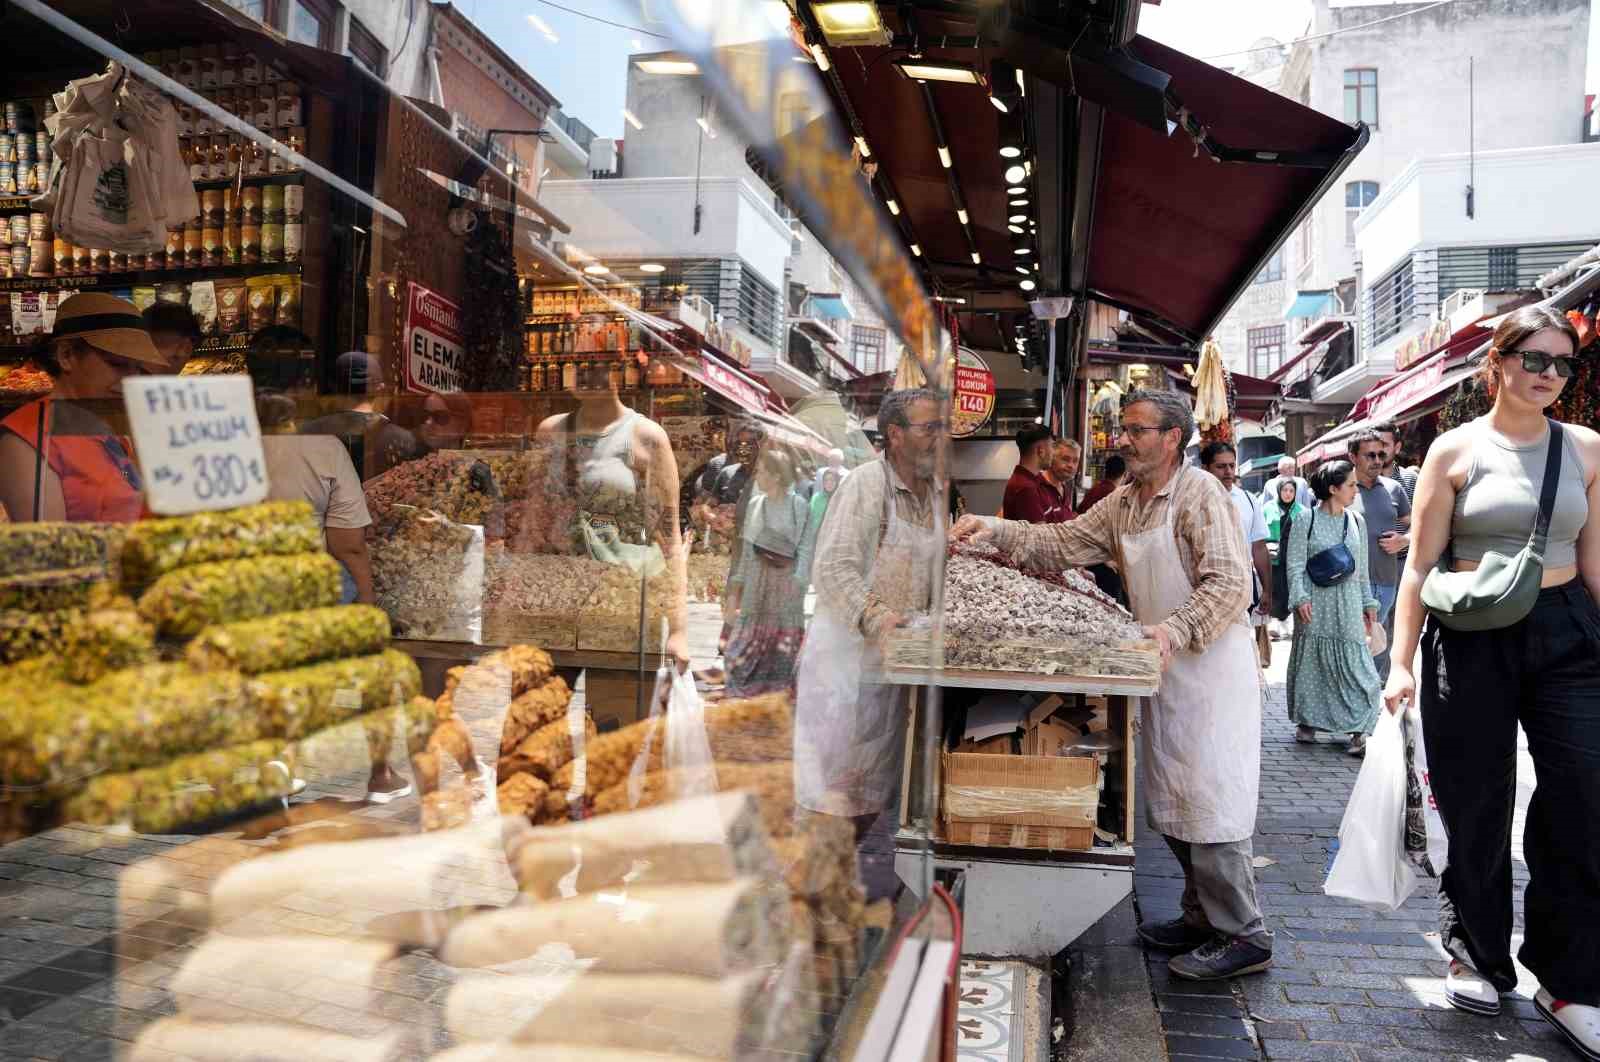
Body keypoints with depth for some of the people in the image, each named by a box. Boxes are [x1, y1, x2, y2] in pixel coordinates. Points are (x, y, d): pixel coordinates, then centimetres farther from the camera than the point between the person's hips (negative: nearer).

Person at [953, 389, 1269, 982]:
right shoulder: (1123, 503, 12)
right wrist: (996, 531, -4)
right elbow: (1062, 544, 9)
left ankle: (1243, 935, 6)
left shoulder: (1201, 493, -13)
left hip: (1211, 665, -8)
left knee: (1208, 799, -5)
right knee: (1171, 800, 14)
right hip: (1166, 667, 8)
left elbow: (1229, 582, -21)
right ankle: (1201, 916, 27)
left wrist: (1176, 628, -34)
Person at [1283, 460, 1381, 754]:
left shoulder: (1356, 521, 9)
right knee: (1311, 661, 5)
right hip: (1315, 603, -3)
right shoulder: (1305, 520, -4)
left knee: (1354, 663, -2)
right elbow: (1295, 564, -5)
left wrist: (1369, 603, 14)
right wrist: (1300, 598, -15)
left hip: (1348, 606, 3)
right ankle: (1308, 721, 20)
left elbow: (1362, 568, 15)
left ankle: (1358, 730, 1)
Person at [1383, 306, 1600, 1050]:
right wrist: (1401, 662, -6)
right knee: (1476, 810, 8)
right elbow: (1421, 564, -2)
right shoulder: (1456, 450, -1)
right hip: (1473, 641, -2)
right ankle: (1476, 957, 28)